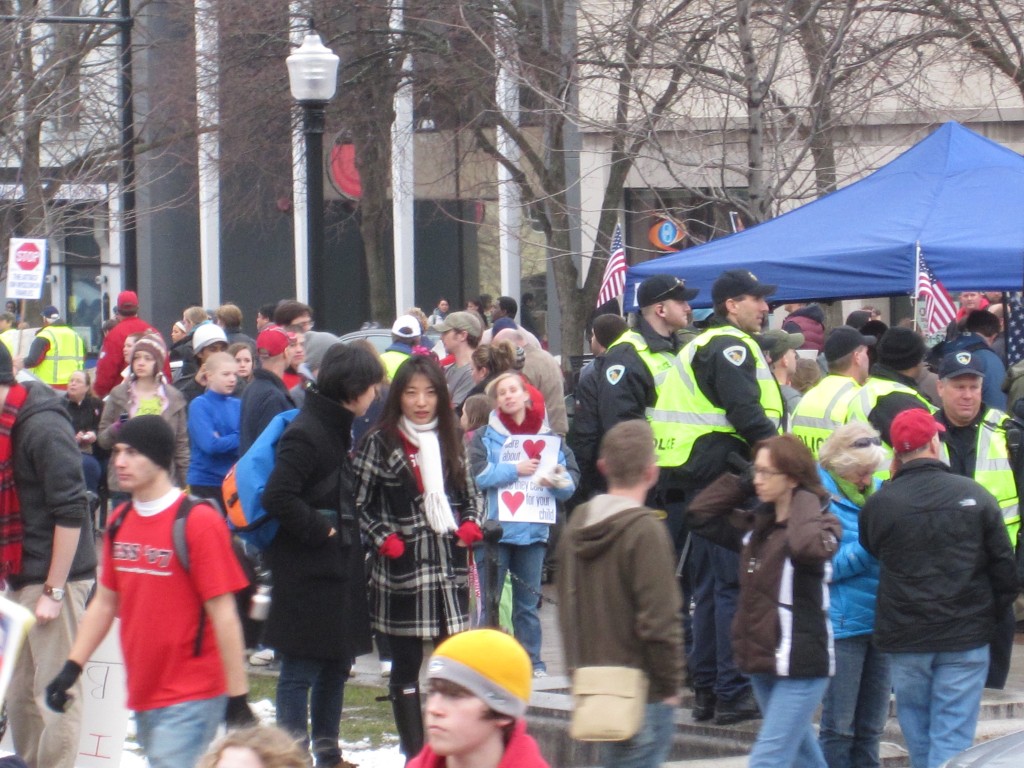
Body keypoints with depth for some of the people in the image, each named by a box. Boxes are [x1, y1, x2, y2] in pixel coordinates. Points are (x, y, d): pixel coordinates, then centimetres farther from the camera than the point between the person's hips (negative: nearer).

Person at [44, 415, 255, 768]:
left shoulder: (199, 522, -12)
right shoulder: (120, 522, 8)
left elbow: (223, 615, -13)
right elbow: (104, 603, 16)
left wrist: (238, 699, -14)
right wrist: (72, 668, 8)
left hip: (191, 699, -7)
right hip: (142, 696, 7)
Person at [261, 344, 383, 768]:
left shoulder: (340, 427, 13)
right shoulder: (305, 433, -17)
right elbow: (277, 497, -25)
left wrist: (350, 531, 10)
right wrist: (319, 529, -17)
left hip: (340, 565, 10)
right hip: (307, 572, -10)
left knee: (338, 662, 15)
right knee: (301, 669, -4)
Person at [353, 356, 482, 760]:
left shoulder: (450, 440, 12)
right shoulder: (380, 442, -3)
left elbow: (468, 495, 21)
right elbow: (358, 504, -3)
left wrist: (470, 526, 3)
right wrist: (384, 539, -14)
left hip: (449, 567, 4)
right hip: (402, 568, -4)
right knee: (406, 664, 1)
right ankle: (414, 754, 5)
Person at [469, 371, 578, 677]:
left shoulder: (550, 437, 10)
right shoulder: (485, 436, 4)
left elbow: (571, 480, 4)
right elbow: (476, 474, -12)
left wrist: (557, 481, -18)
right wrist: (515, 470, -17)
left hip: (534, 529, 2)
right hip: (494, 527, -2)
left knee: (528, 602, 7)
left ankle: (532, 659, 13)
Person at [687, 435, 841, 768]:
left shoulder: (820, 525, -11)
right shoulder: (757, 525, 10)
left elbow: (809, 547, -35)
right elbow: (700, 515, 17)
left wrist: (804, 502, -19)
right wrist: (739, 482, 8)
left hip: (800, 666, -8)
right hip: (762, 662, 8)